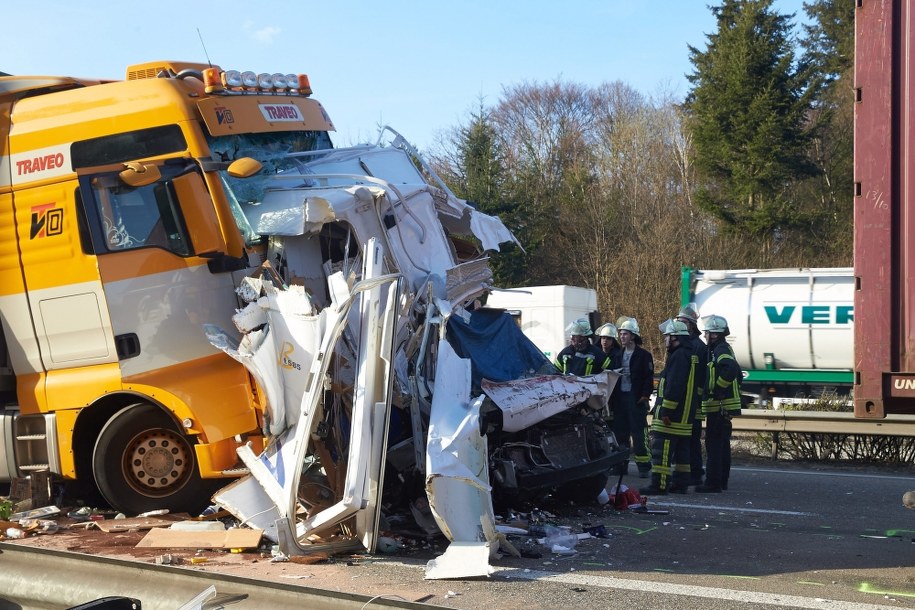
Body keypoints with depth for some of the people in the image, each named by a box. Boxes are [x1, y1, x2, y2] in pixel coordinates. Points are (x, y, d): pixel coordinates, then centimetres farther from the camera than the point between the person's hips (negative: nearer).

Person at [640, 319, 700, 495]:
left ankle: (659, 484, -12)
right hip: (686, 415, 11)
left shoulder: (678, 356, -16)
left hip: (671, 414, -11)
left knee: (661, 448, -10)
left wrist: (666, 411, -22)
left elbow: (674, 386, -23)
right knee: (681, 449, 14)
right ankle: (681, 482, 18)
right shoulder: (691, 354, 18)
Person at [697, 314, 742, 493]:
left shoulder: (720, 350, -15)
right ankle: (722, 480, 23)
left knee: (714, 445, -9)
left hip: (718, 405, -11)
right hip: (725, 405, 11)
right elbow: (736, 371, 26)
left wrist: (716, 389, -24)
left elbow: (730, 369, -32)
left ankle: (713, 483, -10)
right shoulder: (724, 349, 18)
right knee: (723, 444, 16)